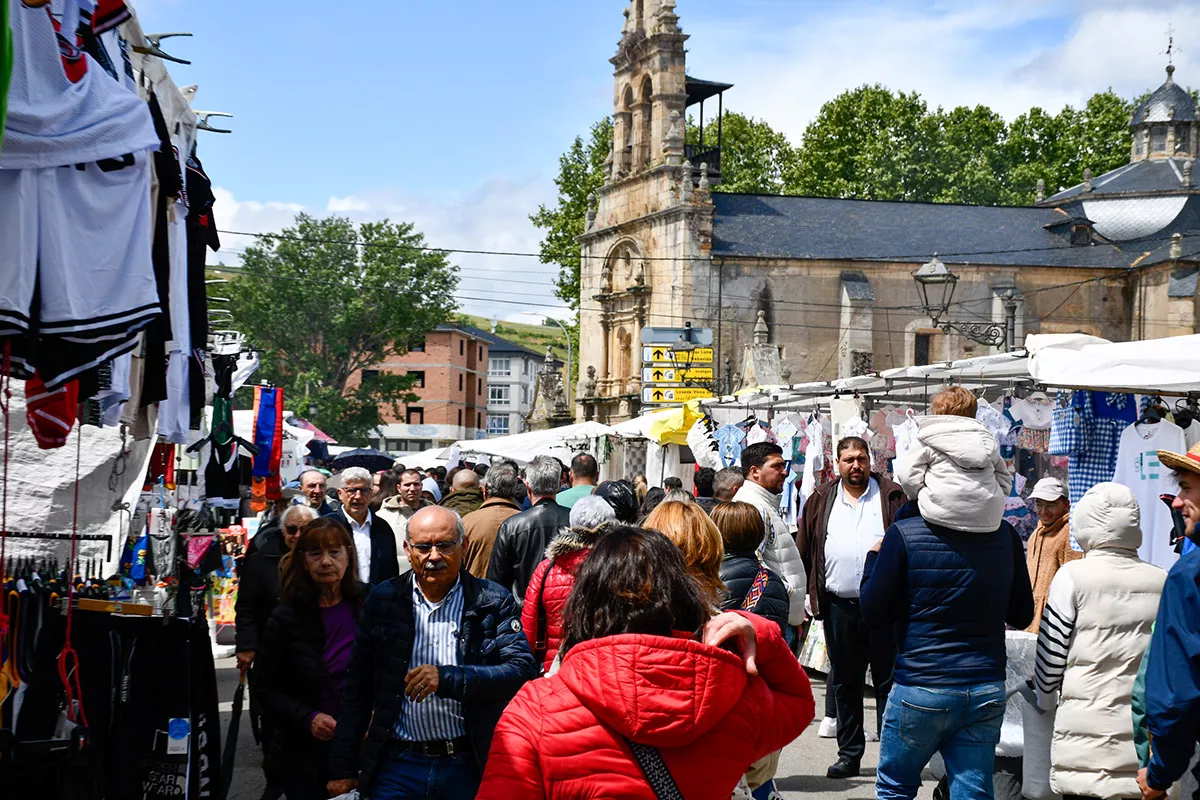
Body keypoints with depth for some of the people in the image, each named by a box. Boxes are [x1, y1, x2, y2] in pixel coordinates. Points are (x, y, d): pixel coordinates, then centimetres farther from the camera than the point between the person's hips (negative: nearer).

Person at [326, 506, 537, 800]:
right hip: (398, 766, 1)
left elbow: (523, 671, -13)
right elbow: (357, 690, 8)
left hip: (468, 767, -1)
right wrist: (343, 768, 5)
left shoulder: (492, 602, 0)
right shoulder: (383, 600, 5)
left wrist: (447, 679, -23)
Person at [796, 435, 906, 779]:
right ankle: (849, 753, 18)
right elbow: (804, 550, 10)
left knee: (888, 681, 2)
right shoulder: (821, 500, 8)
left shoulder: (891, 496, 3)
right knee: (844, 683, 10)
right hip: (839, 606, 2)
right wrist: (808, 593, 4)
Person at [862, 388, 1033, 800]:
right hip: (986, 689, 3)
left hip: (920, 689, -3)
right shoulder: (1006, 536, 0)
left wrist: (874, 558, 11)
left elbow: (874, 613, -4)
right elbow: (1022, 615, 10)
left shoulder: (904, 534, -11)